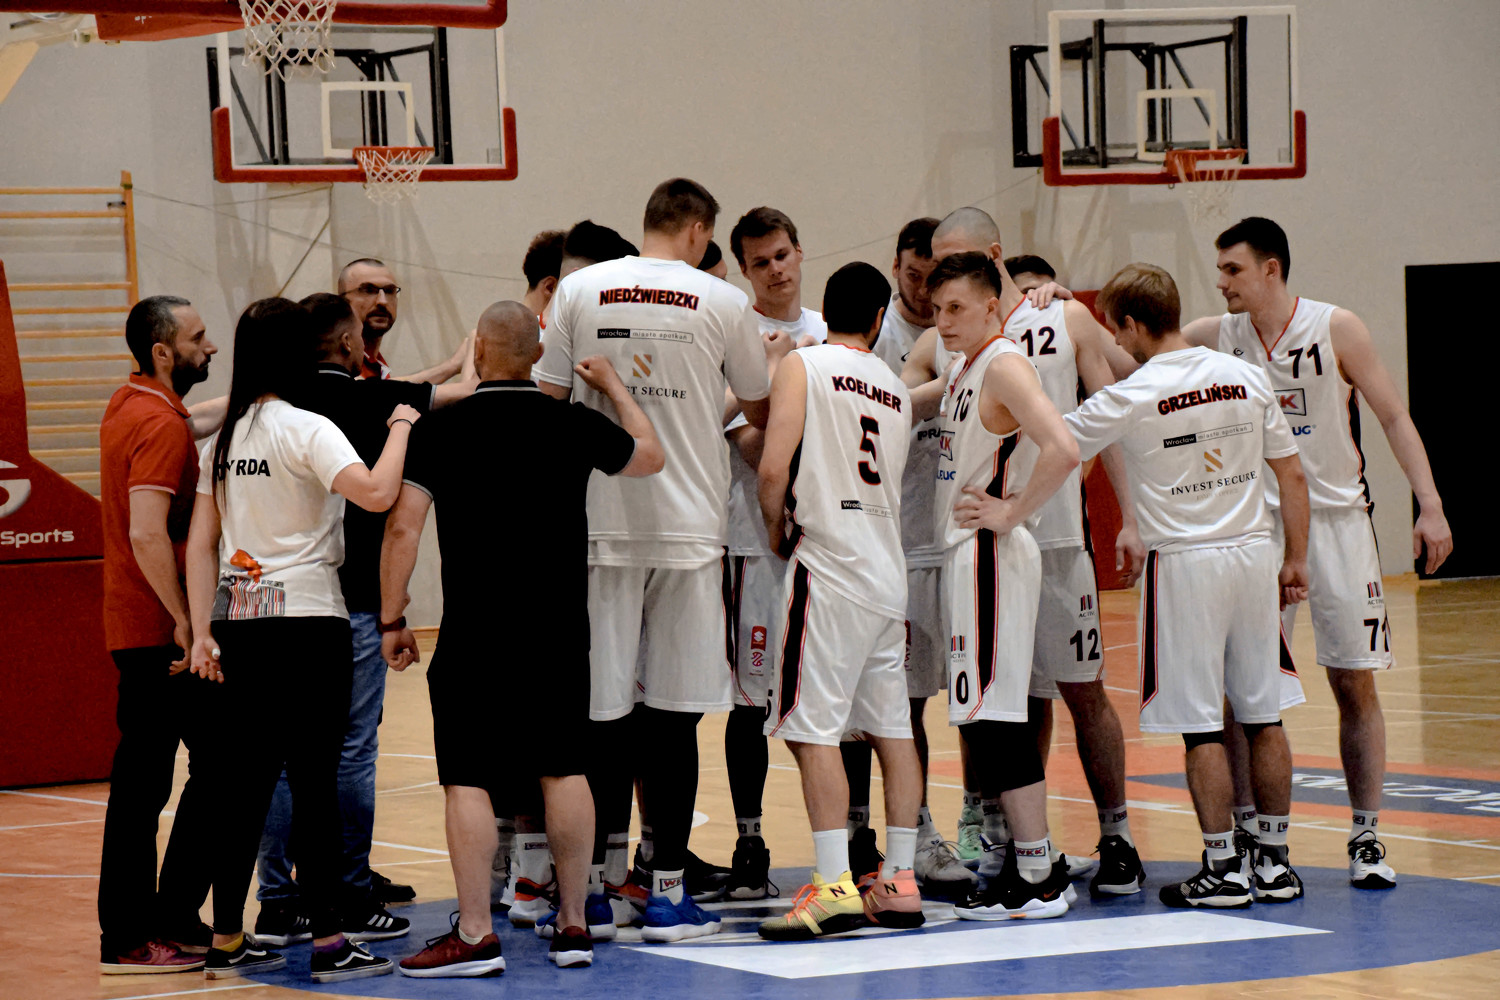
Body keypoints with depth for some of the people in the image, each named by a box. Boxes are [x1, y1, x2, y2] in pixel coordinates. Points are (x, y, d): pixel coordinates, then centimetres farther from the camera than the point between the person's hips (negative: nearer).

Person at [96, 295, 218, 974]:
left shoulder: (125, 407, 13)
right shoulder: (161, 426, -17)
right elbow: (148, 535, -26)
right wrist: (185, 622, -24)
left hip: (134, 629, 10)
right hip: (163, 630, -10)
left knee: (140, 779, 10)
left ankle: (127, 932, 13)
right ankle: (171, 923, -3)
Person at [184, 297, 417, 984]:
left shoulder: (222, 437, 11)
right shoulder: (305, 430, -10)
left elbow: (201, 544, 10)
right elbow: (377, 493, -24)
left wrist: (203, 632, 9)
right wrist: (401, 426, -10)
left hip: (240, 625, 6)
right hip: (308, 619, -6)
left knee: (244, 783, 10)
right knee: (315, 781, -3)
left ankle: (227, 941, 13)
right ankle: (328, 944, -2)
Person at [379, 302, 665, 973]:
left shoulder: (441, 431, -6)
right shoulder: (573, 425, 2)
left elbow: (403, 527, -10)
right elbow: (650, 458, 19)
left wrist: (392, 620, -2)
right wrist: (613, 386, 32)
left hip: (475, 634, -3)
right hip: (560, 628, 3)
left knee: (467, 780, -1)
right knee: (564, 770, 12)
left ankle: (475, 936, -4)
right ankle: (575, 923, 17)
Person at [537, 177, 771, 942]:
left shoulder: (579, 291, 2)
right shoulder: (722, 302, 0)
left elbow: (549, 405, 5)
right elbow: (760, 411, 13)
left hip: (600, 526, 2)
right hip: (689, 526, -1)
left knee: (603, 707, 7)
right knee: (673, 713, 0)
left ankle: (606, 879, 13)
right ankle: (666, 892, 0)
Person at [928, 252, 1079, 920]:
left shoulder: (1004, 364, -13)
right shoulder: (962, 373, 16)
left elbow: (1062, 451, -26)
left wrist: (1010, 515, -19)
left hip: (989, 557, -10)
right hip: (961, 556, 10)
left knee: (996, 715, -10)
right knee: (981, 717, 12)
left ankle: (1040, 878, -8)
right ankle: (1004, 857, 17)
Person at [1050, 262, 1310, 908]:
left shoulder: (1131, 398, -10)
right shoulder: (1248, 377, 4)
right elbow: (1291, 476, 6)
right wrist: (1296, 560, 14)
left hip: (1184, 563, -5)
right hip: (1254, 553, 5)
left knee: (1201, 725, 0)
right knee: (1263, 715, 11)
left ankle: (1223, 868, 2)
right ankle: (1275, 862, 16)